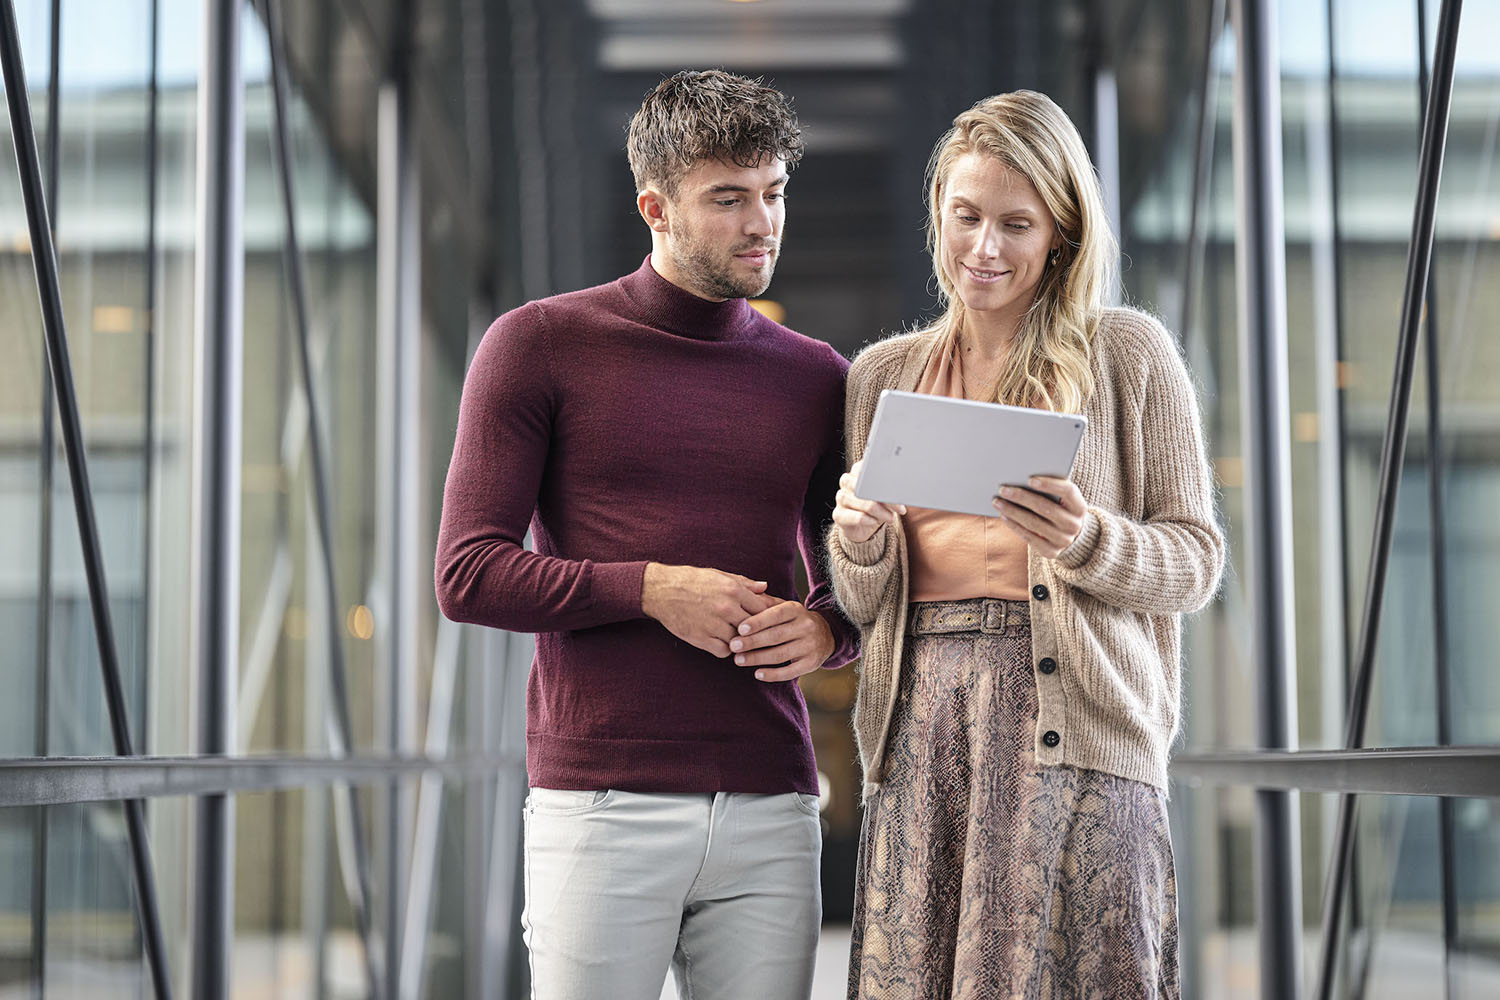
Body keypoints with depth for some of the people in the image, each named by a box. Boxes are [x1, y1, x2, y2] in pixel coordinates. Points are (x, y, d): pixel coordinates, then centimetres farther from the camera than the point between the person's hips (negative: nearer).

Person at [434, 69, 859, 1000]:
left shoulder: (815, 377, 13)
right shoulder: (540, 346, 2)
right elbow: (468, 576, -2)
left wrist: (826, 630, -3)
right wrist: (651, 589, -12)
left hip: (772, 809, 3)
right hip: (602, 805, -3)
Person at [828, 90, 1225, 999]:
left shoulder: (1130, 352, 8)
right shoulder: (884, 375, 17)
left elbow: (1198, 559, 5)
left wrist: (1089, 542, -14)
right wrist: (858, 543, -4)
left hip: (1073, 714, -3)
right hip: (922, 715, 3)